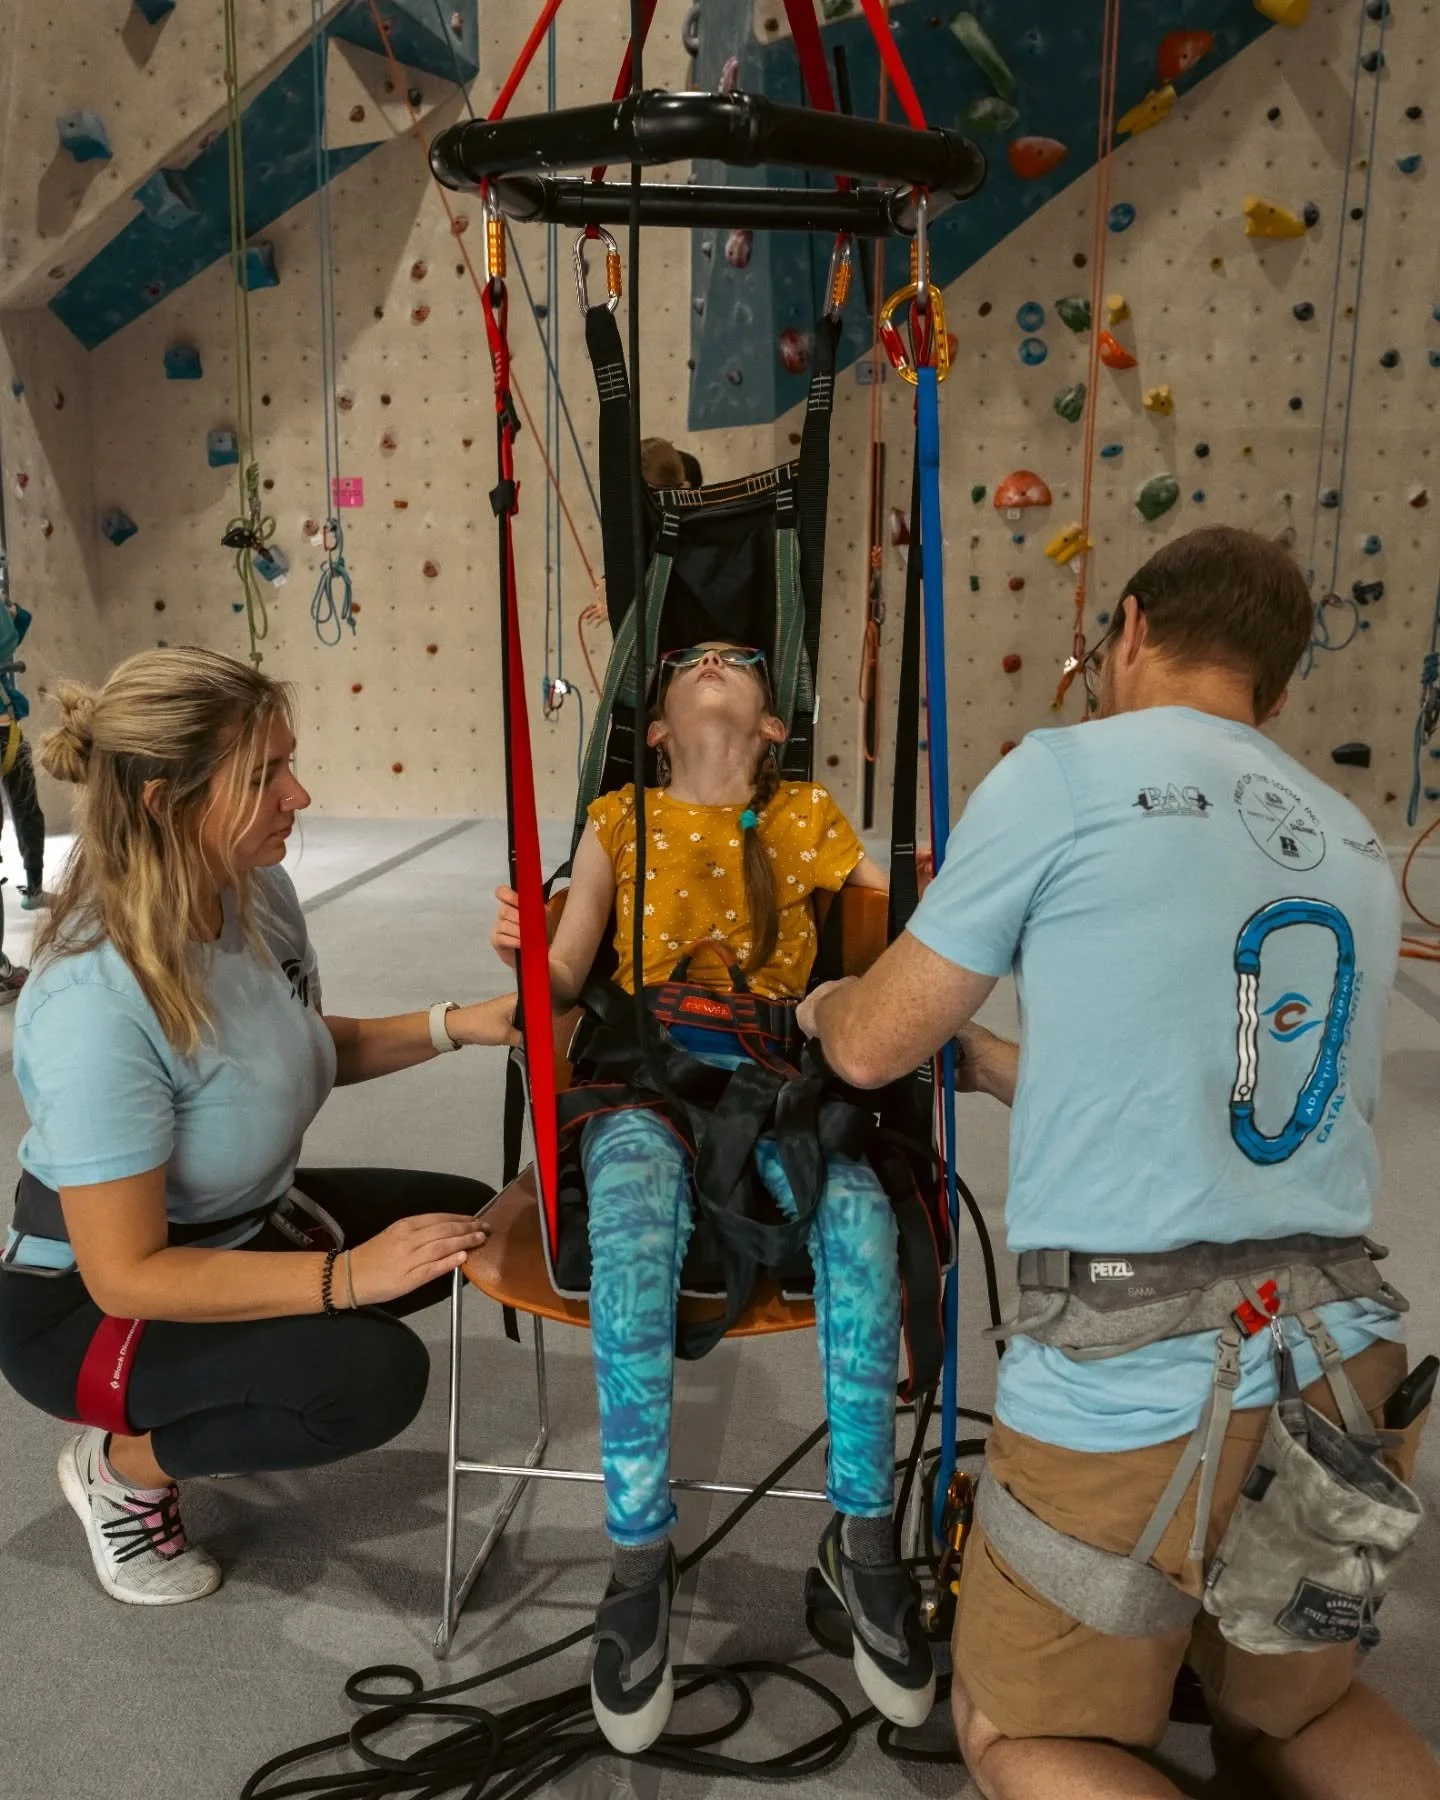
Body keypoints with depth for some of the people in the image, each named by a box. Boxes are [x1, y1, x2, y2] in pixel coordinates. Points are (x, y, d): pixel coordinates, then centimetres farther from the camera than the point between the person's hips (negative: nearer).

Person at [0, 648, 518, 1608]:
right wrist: (347, 1277, -33)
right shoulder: (96, 1003, -35)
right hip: (86, 1303, -8)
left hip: (238, 1221, 8)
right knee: (372, 1378, -27)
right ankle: (120, 1467, 1)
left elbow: (306, 1049, 7)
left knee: (469, 1225, 5)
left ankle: (227, 1374, 14)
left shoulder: (259, 892, -13)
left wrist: (454, 1025, -8)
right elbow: (127, 1275, -30)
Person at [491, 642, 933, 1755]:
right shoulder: (620, 820, 12)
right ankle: (639, 1559, -20)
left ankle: (865, 1537, -13)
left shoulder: (810, 817, 13)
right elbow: (565, 986, 7)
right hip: (646, 1074, 0)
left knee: (860, 1217, -31)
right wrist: (525, 956, -15)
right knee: (631, 1231, -35)